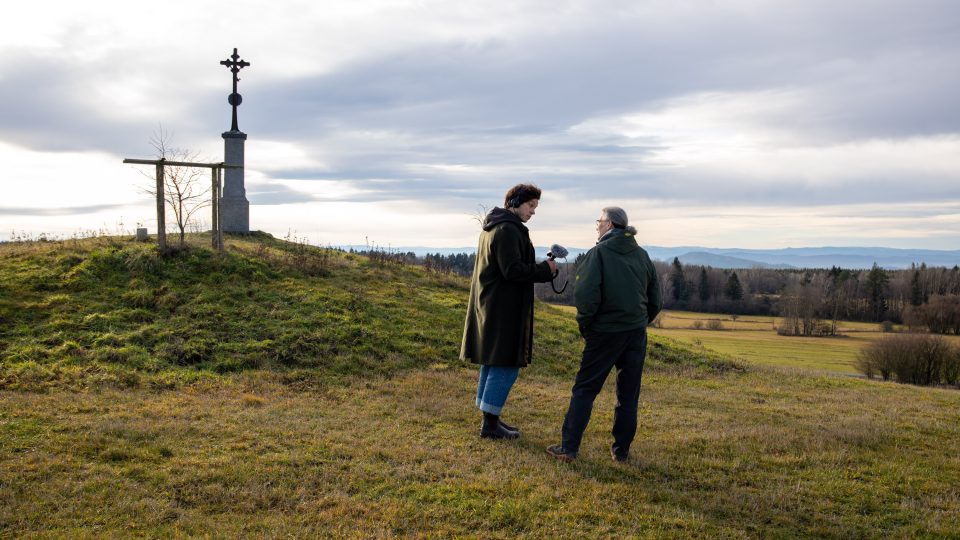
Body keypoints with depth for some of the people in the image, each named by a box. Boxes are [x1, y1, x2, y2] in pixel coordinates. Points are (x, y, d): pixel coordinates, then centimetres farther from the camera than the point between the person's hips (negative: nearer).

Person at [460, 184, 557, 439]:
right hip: (503, 310, -10)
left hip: (489, 306, 10)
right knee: (506, 366, -3)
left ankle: (489, 418, 23)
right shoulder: (508, 230, -16)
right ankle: (490, 424, 2)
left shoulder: (493, 227, 16)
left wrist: (542, 268, 8)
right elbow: (513, 271, -21)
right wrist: (546, 270, -11)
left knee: (493, 363, 15)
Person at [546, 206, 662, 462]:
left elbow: (586, 296, -20)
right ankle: (621, 450, 16)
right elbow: (655, 299, 9)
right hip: (636, 334, 5)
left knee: (584, 389, 4)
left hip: (605, 333, -4)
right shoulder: (642, 255, 8)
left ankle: (569, 447, 4)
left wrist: (585, 325, -5)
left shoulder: (598, 253, -9)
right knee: (628, 393, 11)